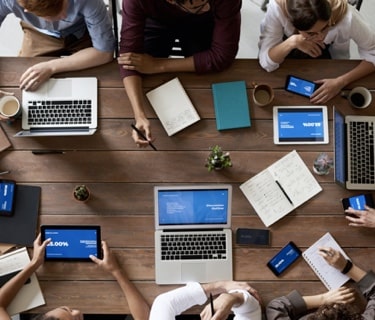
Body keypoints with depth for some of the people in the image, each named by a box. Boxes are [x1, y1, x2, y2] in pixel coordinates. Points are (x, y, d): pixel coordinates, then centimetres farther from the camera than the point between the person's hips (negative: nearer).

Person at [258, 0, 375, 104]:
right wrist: (292, 42, -51)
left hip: (329, 51, 0)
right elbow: (266, 62, -34)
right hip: (286, 40, 0)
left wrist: (341, 81, -38)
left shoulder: (345, 16, -40)